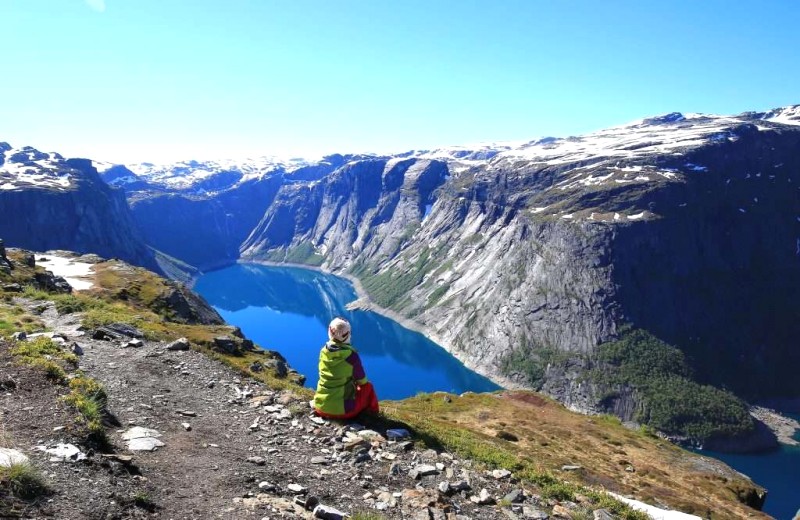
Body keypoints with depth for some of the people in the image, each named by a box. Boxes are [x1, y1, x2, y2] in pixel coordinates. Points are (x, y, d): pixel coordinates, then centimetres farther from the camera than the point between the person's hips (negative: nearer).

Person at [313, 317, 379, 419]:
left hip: (321, 407, 5)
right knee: (368, 386, 21)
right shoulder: (351, 354, -15)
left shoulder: (323, 351, -3)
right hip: (343, 409, -5)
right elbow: (362, 381, -1)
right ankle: (372, 413, 36)